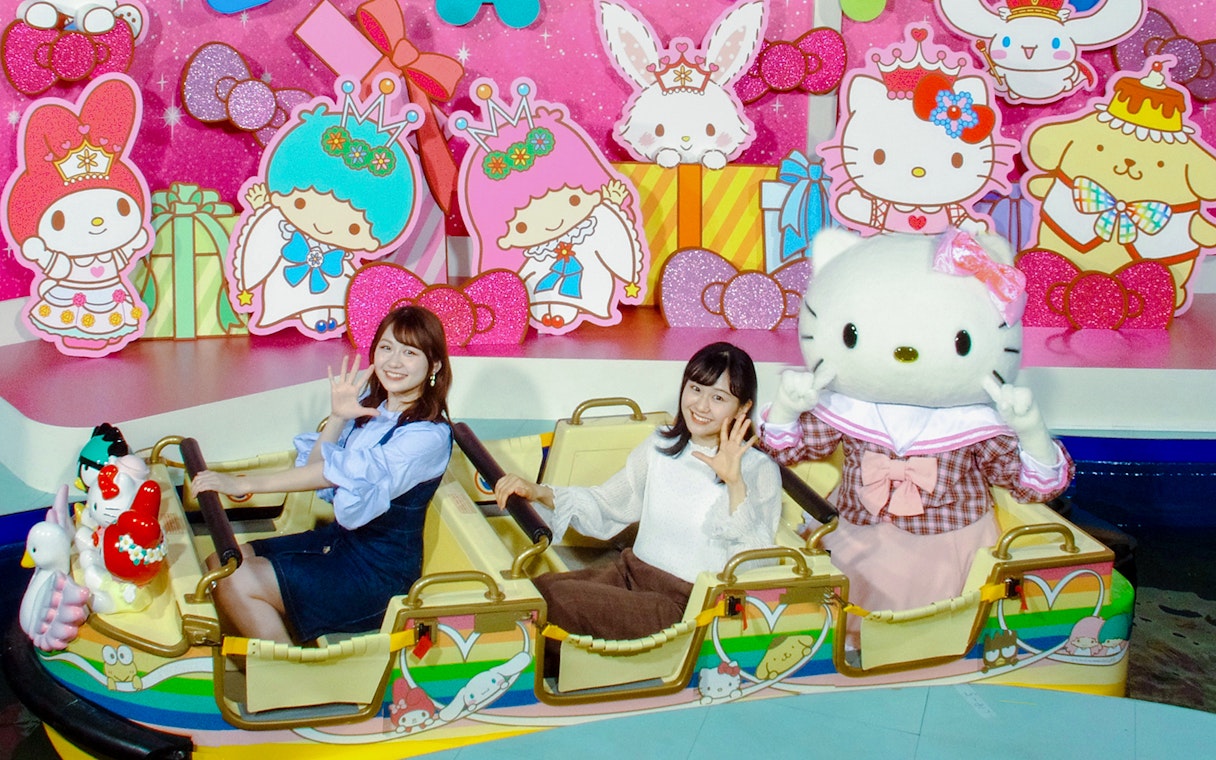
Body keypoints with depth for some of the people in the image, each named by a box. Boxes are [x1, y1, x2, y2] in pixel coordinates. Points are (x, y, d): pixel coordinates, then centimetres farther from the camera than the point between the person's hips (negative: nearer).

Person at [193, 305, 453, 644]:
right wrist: (337, 418, -12)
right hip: (338, 538, 9)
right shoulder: (369, 407, 6)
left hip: (380, 569, -8)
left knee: (236, 582, -18)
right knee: (219, 565, 1)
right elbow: (317, 466, 4)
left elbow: (339, 472, -26)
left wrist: (243, 483, -26)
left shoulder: (429, 435, -19)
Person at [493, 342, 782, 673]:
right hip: (629, 574, 6)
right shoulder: (662, 445, 11)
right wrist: (539, 493, 0)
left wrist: (734, 482, -28)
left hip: (684, 604, -5)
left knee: (559, 598, -25)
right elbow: (604, 507, 16)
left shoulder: (759, 470, -6)